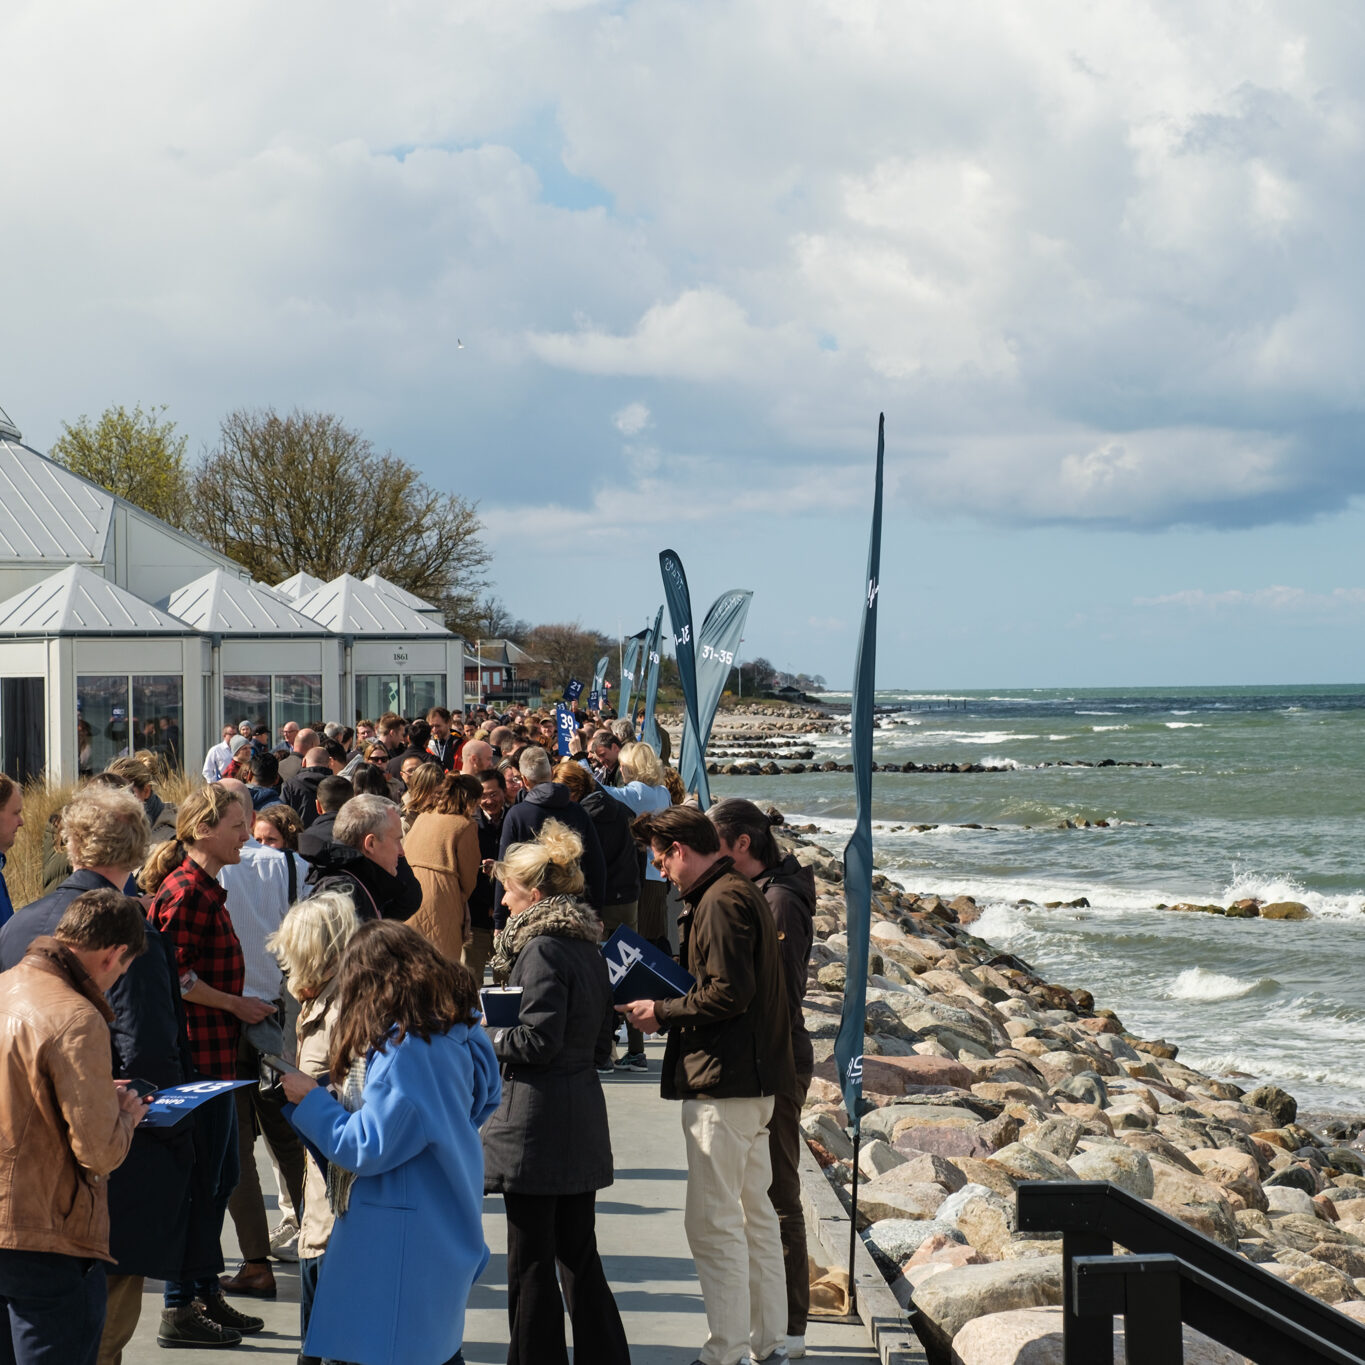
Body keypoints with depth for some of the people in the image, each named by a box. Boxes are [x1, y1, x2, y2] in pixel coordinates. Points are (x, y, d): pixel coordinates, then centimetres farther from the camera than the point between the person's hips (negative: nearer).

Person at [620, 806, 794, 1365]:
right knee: (753, 1212, 15)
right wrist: (669, 1010, 13)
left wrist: (663, 1012, -10)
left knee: (712, 1220, -6)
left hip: (722, 1082, -11)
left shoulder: (721, 901, -15)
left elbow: (729, 993, -22)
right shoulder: (742, 893, 16)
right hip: (753, 1081, 11)